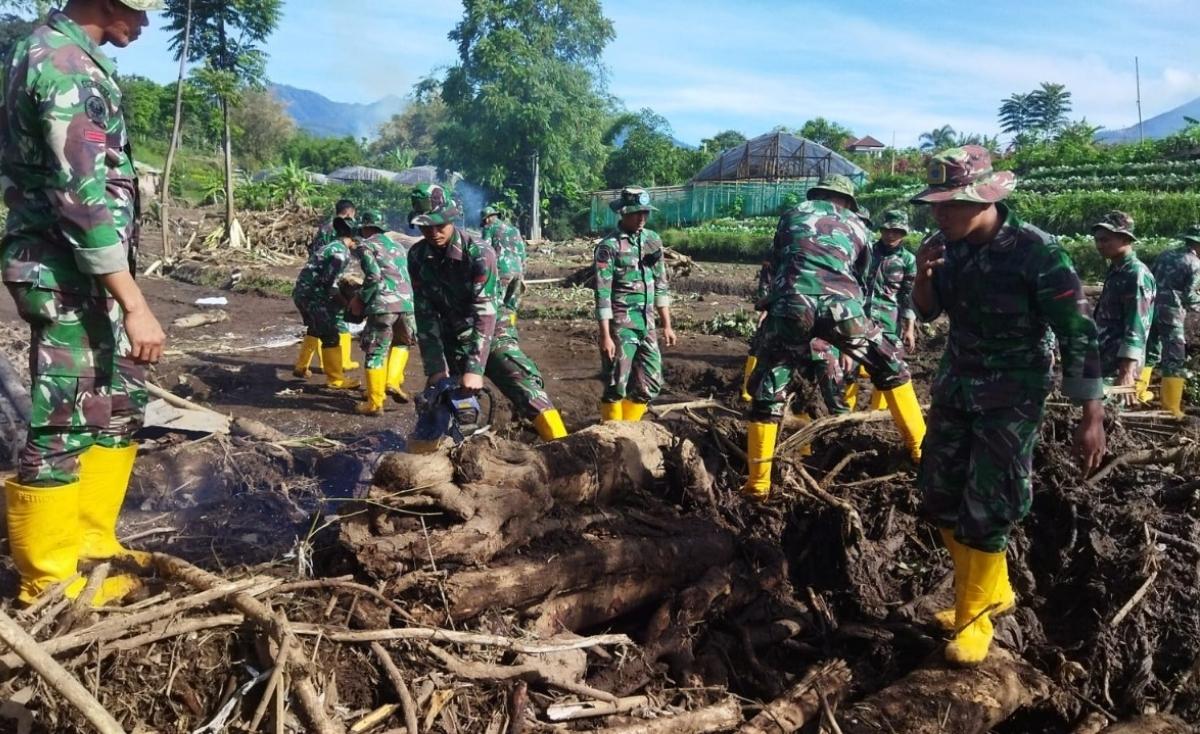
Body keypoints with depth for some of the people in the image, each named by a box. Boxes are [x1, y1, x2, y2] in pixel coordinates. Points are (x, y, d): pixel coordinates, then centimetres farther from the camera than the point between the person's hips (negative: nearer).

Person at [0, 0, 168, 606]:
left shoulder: (51, 49, 15)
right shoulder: (67, 64, -17)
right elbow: (83, 195, -25)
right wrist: (135, 304, -28)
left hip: (82, 271, 10)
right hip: (66, 273, -10)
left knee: (120, 403, 17)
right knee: (64, 424, -2)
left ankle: (90, 541, 28)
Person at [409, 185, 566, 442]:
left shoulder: (479, 252, -21)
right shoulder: (418, 257, -7)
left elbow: (484, 312, -28)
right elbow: (426, 314, -7)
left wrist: (474, 368, -35)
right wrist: (436, 368, -14)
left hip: (492, 334, -4)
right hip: (451, 341, 4)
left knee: (527, 389, -21)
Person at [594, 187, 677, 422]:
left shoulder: (653, 240, 9)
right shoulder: (609, 246, -10)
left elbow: (661, 285, 14)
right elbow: (602, 294, -13)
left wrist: (667, 325, 11)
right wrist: (605, 336, -17)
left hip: (647, 324, 6)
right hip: (621, 326, -6)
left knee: (650, 385, 10)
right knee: (616, 386, 0)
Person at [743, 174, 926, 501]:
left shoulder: (793, 216, 29)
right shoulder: (855, 225, 30)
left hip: (792, 303, 0)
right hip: (839, 304, 1)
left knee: (766, 391, 12)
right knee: (892, 369, 24)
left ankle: (758, 483, 12)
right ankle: (921, 447, 26)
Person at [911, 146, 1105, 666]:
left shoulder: (1035, 250, -20)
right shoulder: (946, 245, -4)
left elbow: (1078, 333, -16)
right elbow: (926, 313, 9)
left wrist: (1092, 417, -16)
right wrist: (923, 276, -14)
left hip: (1011, 397, -6)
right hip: (955, 386, 6)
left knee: (986, 510, -4)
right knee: (940, 499, 10)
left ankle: (975, 617, 17)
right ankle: (993, 591, 32)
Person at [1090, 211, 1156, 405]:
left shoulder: (1136, 274, -14)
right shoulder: (1116, 271, 13)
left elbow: (1137, 328, -21)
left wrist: (1126, 373, -27)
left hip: (1118, 367, -9)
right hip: (1104, 362, 9)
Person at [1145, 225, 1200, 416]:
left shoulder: (1165, 255, 12)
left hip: (1151, 309, 7)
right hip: (1171, 314, -7)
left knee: (1150, 352, 22)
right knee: (1175, 361, -1)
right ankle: (1171, 410, -2)